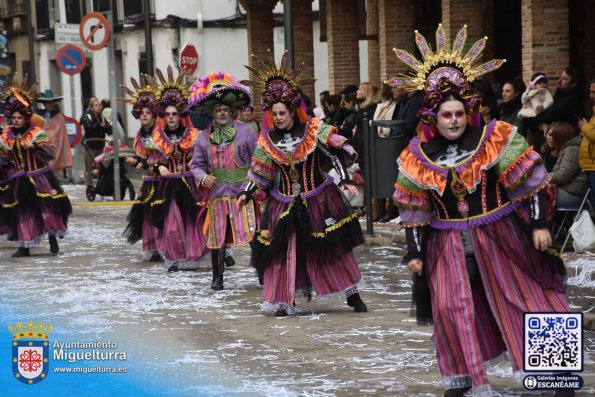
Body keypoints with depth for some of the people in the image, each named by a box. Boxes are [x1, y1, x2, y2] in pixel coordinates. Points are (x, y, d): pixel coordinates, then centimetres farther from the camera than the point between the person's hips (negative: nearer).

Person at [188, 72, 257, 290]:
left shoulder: (245, 131, -4)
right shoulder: (204, 137, 5)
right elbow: (196, 165, 10)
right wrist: (203, 177, -11)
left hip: (243, 192, -3)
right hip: (217, 193, 3)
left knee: (251, 233, -10)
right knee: (217, 235, 9)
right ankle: (217, 277, 20)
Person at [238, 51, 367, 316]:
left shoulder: (314, 130, -7)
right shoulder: (268, 139, 1)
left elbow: (335, 154, -7)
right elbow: (259, 172, 7)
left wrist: (345, 180, -16)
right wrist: (246, 194, 0)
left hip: (318, 199, -2)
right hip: (286, 203, 2)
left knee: (332, 247, 1)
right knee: (284, 250, -2)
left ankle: (353, 295, 10)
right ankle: (286, 301, 5)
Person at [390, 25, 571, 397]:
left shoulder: (496, 139, -9)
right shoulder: (418, 157, -1)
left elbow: (530, 181, -7)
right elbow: (414, 210, 6)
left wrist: (539, 223, -11)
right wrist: (414, 252, 4)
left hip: (499, 234, -2)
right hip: (449, 241, 2)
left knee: (522, 299, 3)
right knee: (451, 306, -4)